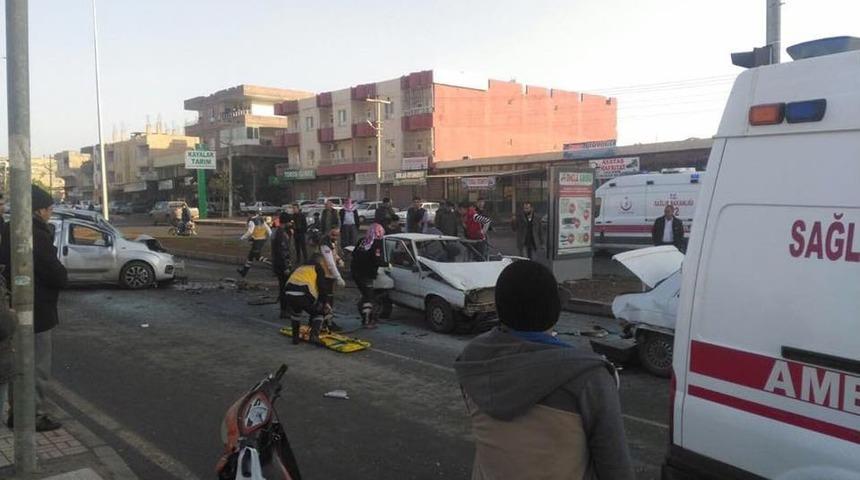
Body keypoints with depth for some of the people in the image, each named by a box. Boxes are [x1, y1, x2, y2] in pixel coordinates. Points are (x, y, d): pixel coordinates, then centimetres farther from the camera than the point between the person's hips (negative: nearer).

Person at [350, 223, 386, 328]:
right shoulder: (377, 243, -12)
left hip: (355, 272, 7)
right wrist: (386, 264, -1)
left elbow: (354, 254, 14)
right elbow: (377, 260, -17)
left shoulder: (362, 241, 9)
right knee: (368, 297, 0)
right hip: (366, 274, -7)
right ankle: (367, 320, -1)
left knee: (366, 295, 18)